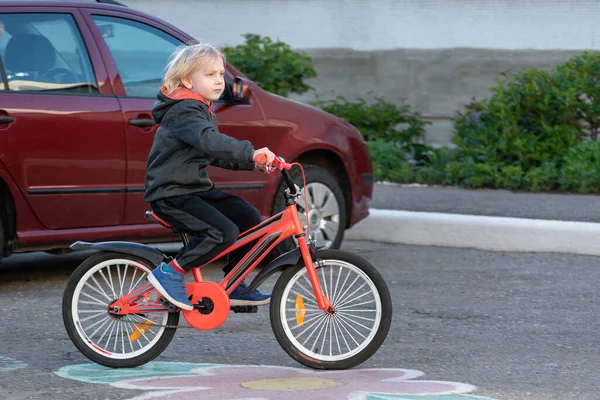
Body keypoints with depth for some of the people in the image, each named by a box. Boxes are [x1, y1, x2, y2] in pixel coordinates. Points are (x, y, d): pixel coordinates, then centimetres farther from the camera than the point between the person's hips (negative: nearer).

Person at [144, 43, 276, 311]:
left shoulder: (201, 111, 18)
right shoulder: (184, 112, -16)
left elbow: (215, 155, 27)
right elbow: (210, 142, -35)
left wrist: (251, 163, 14)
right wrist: (250, 153, -41)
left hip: (195, 188, 10)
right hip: (171, 195, -10)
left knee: (249, 217, 5)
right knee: (224, 231, -25)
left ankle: (232, 286, 14)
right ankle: (170, 273, -13)